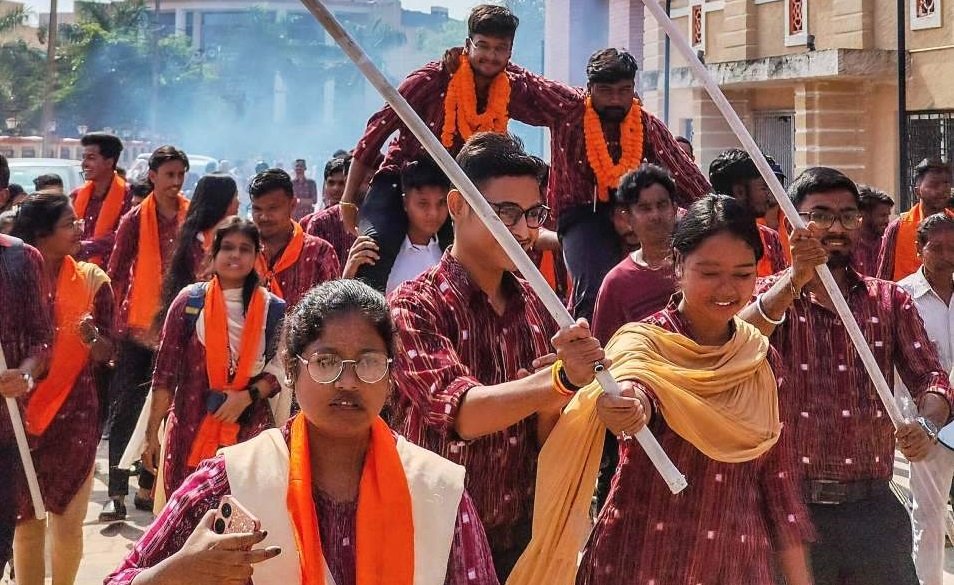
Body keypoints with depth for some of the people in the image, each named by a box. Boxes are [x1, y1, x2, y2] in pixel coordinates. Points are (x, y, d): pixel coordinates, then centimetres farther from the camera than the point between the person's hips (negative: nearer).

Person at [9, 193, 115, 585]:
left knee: (68, 521, 5)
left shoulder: (91, 280, -1)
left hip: (74, 413, 1)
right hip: (20, 413, -1)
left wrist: (91, 337, -21)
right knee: (27, 522, 5)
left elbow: (107, 354, -1)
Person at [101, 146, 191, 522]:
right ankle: (117, 494, -1)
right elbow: (116, 274, -3)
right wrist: (116, 321, -9)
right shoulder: (136, 220, -4)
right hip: (137, 327, -3)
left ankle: (147, 488, 18)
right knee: (126, 410, -2)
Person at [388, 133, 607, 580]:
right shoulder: (413, 307, -11)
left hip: (523, 537, 4)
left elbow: (549, 441, 2)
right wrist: (562, 377, -38)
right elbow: (462, 413, -25)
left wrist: (548, 407, -19)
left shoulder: (537, 307, 3)